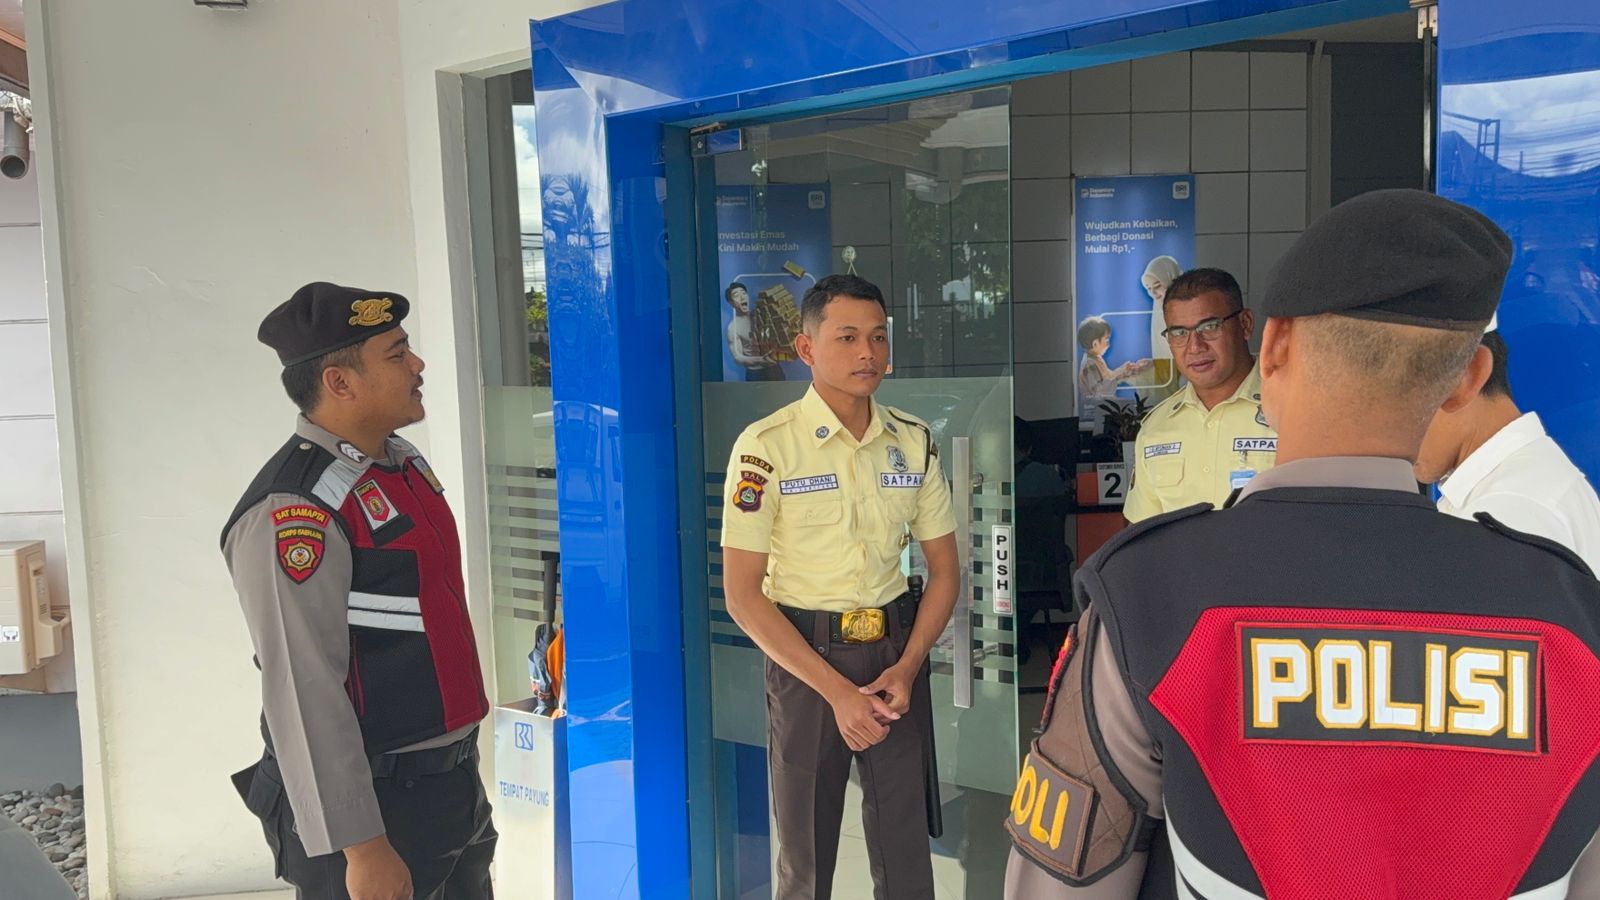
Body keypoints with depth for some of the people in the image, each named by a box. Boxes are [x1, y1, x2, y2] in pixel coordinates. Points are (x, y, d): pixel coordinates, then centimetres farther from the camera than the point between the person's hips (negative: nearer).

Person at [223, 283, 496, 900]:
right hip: (378, 802, -8)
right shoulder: (293, 515, -22)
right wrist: (361, 848, -21)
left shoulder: (405, 462, 6)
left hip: (456, 780, 9)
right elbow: (307, 696, -23)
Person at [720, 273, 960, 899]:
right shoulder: (766, 447, -11)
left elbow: (943, 569, 8)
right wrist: (837, 689, -15)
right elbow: (743, 595, -11)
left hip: (895, 654, 3)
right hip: (805, 660, -3)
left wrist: (908, 666, -7)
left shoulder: (914, 441, 2)